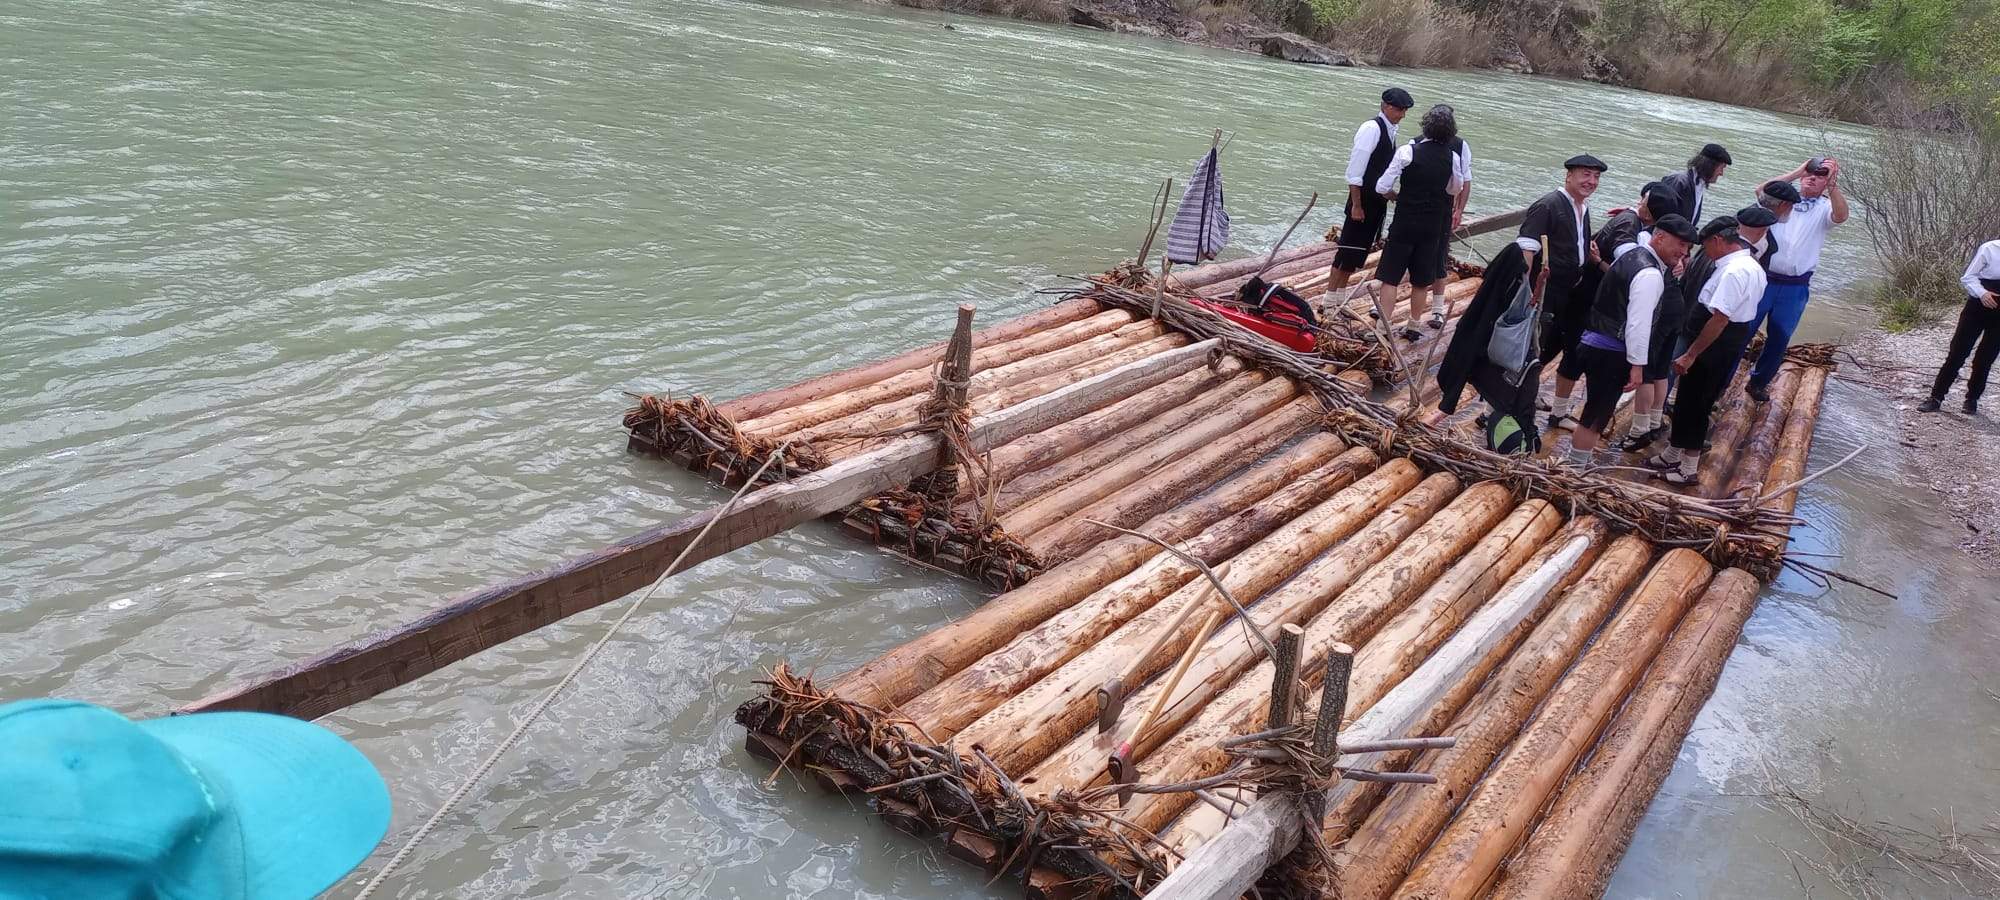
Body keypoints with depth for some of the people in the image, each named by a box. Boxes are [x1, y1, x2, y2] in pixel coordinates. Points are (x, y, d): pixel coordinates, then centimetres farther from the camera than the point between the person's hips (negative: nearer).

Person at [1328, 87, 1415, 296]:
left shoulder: (1390, 130, 9)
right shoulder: (1371, 128, -17)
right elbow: (1355, 171, -19)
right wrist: (1356, 206, -19)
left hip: (1378, 202, 8)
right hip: (1364, 201, -8)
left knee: (1360, 251, 13)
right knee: (1348, 250, -3)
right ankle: (1330, 299, 5)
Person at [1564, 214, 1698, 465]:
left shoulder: (1635, 255, 11)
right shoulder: (1650, 275, -19)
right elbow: (1638, 324, -23)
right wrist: (1637, 365, -20)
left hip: (1596, 343, 10)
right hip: (1611, 353, -10)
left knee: (1595, 409, 21)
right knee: (1596, 415, -1)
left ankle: (1578, 455, 33)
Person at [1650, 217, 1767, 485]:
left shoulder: (1733, 272, -23)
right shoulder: (1752, 266, 9)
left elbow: (1719, 320, -28)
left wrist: (1690, 355, -23)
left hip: (1716, 348, -9)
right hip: (1730, 345, 9)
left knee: (1694, 404, 3)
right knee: (1688, 400, 19)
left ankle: (1688, 468, 16)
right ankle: (1672, 456, 33)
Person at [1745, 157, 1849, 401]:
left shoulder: (1825, 208, 3)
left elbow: (1841, 216, -20)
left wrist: (1833, 183, -29)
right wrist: (1797, 172, -17)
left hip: (1796, 287, 1)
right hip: (1765, 278, -1)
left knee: (1779, 339, 10)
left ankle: (1758, 382, 26)